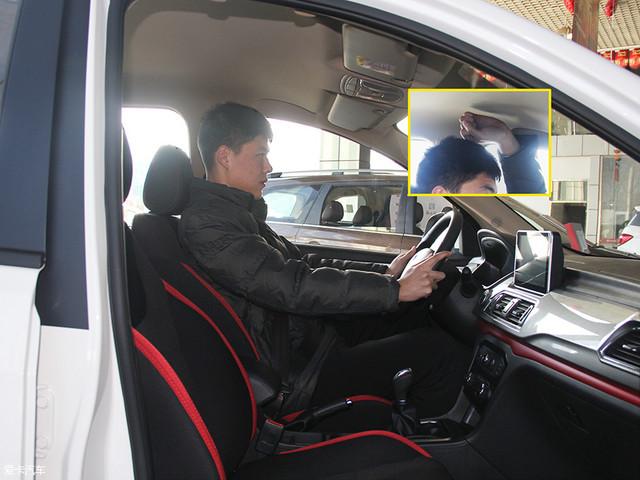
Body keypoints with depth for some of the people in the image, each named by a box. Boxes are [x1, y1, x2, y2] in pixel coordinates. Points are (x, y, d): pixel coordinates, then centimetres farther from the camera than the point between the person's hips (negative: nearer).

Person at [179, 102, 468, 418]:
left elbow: (303, 265, 14)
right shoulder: (204, 222, -19)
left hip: (305, 338, 10)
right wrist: (394, 289, -23)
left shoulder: (235, 213, 15)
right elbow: (293, 285, -27)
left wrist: (384, 272, 5)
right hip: (295, 372, -10)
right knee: (438, 352, -14)